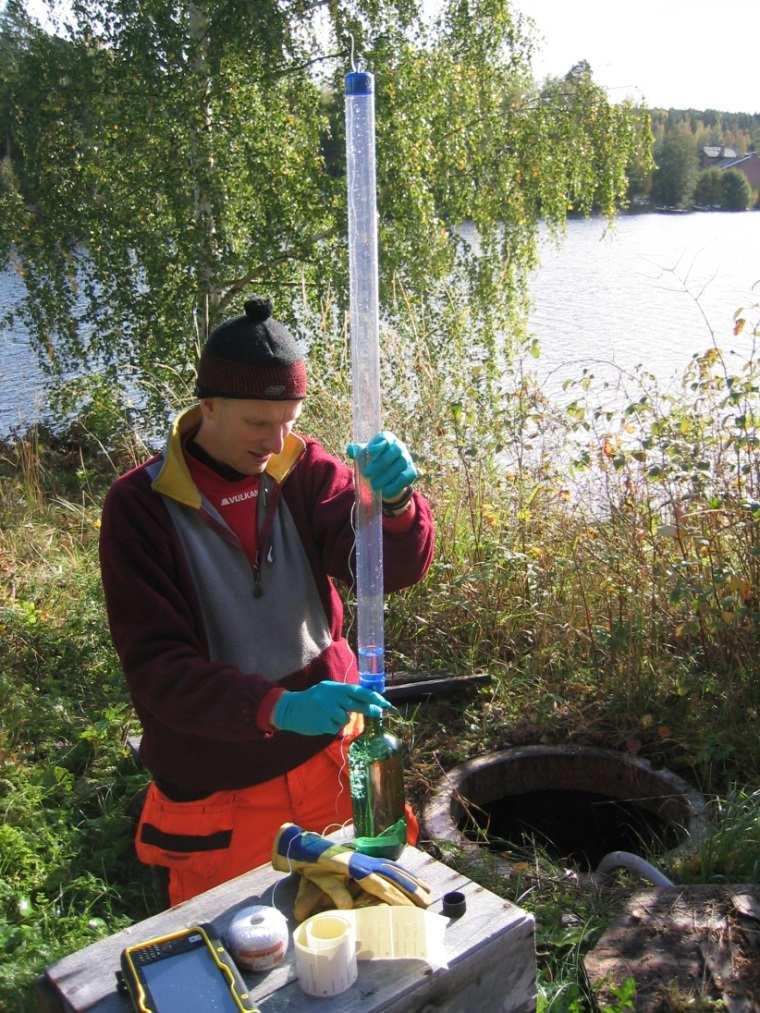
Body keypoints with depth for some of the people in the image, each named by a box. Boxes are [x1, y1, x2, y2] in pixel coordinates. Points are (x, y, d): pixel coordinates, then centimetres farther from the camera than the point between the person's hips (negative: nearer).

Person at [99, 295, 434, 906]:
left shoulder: (304, 468, -6)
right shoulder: (140, 505, -15)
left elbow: (399, 568, -15)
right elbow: (155, 669, -19)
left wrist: (394, 501, -37)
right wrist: (276, 708, -34)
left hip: (328, 754, 3)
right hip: (217, 789, -3)